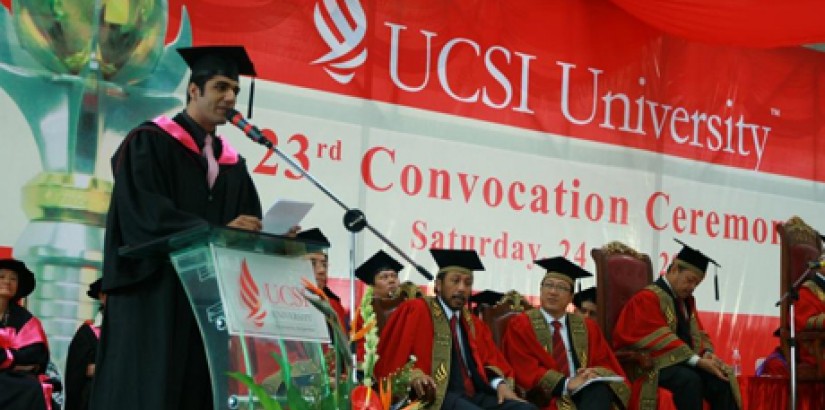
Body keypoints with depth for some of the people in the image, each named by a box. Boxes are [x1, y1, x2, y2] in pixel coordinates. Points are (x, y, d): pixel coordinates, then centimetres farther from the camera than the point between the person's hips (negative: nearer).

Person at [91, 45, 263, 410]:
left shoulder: (232, 163, 18)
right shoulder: (149, 142, -1)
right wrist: (215, 232, -24)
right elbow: (145, 214, -15)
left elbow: (248, 227, 12)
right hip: (154, 294, -6)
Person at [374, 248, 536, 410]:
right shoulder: (416, 311, 4)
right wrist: (413, 374, -22)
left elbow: (490, 361, 21)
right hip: (436, 396, -7)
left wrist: (500, 384, -1)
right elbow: (392, 358, -2)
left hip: (475, 395, 7)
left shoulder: (473, 323, 25)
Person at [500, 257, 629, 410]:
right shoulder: (521, 326, 8)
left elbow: (606, 365, 16)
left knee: (601, 389, -33)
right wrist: (566, 384, -18)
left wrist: (594, 373, -10)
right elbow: (526, 370, -4)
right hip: (546, 397, -5)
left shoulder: (587, 327, 21)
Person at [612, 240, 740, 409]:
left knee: (720, 380, -20)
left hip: (684, 362, 7)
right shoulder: (648, 298, -9)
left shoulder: (687, 300, 17)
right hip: (653, 363, -7)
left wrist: (707, 354, -7)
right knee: (690, 380, -35)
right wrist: (697, 360, -24)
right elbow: (660, 340, -18)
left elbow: (698, 334, 18)